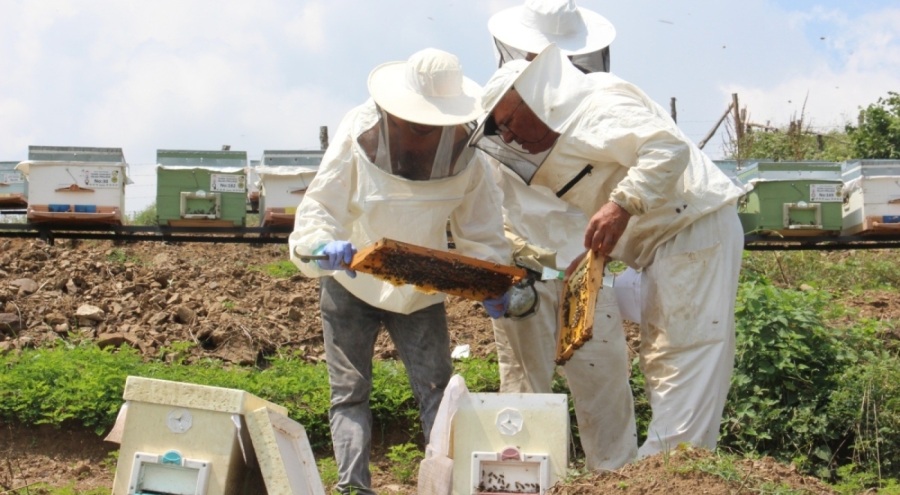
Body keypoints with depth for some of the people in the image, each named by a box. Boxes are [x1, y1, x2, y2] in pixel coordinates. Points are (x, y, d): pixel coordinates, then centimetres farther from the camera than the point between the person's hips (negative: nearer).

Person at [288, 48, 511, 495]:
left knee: (437, 390, -4)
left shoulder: (464, 156, -14)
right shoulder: (357, 138, -20)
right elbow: (318, 207, -21)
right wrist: (322, 246, -43)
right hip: (351, 285, -1)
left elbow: (481, 231, -5)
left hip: (420, 291, 1)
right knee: (349, 394, -1)